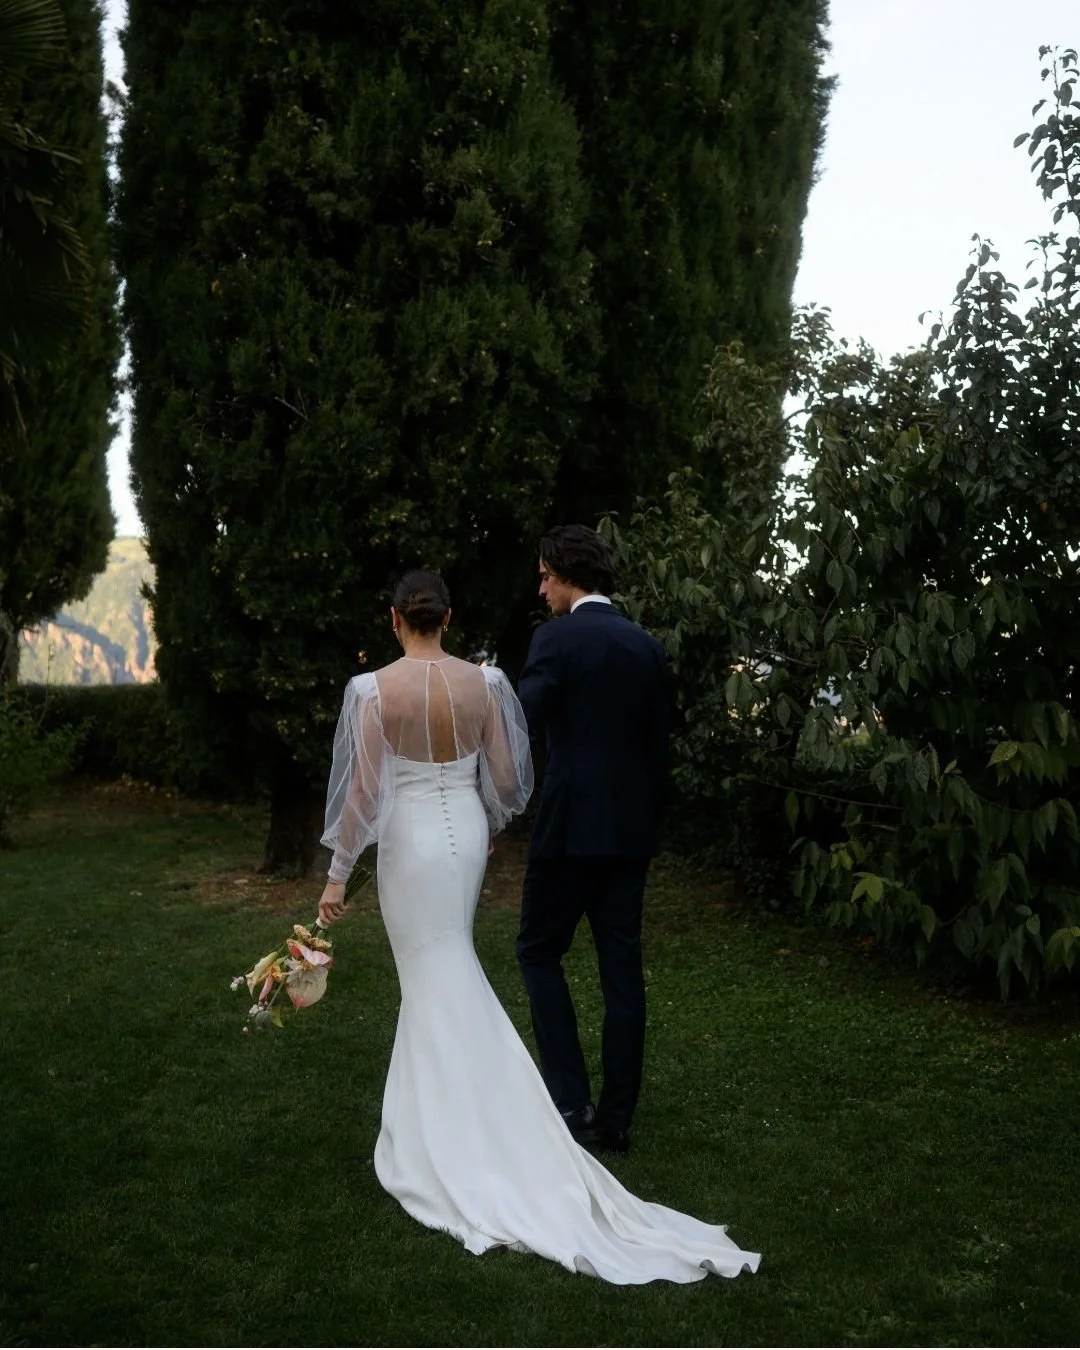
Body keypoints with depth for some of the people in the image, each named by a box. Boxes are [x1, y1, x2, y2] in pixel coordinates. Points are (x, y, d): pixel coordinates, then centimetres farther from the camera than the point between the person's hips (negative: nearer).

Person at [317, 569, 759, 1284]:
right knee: (441, 974, 22)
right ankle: (436, 1111, 33)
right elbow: (504, 780, 2)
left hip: (408, 843, -4)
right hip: (466, 835, 4)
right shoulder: (481, 682, -3)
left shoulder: (376, 689, -13)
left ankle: (465, 1156, 9)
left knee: (442, 989, 3)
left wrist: (338, 874, -6)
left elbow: (362, 790, -14)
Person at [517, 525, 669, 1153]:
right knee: (622, 965, 8)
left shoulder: (556, 639, -9)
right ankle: (617, 1117, 14)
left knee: (540, 952, 8)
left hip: (572, 825, -6)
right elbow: (659, 747, 12)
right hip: (632, 828, 6)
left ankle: (571, 1100, 2)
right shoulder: (648, 646, 9)